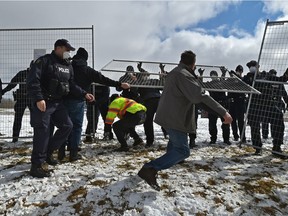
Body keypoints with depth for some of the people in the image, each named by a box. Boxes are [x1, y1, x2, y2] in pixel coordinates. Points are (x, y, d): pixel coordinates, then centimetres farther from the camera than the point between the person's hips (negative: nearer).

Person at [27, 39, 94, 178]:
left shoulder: (68, 66, 14)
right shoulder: (44, 61, -9)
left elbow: (71, 85, 18)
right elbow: (32, 81, -17)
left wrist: (84, 94, 7)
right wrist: (38, 99, -26)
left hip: (58, 103, 8)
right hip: (43, 103, -8)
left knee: (67, 125, 5)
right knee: (43, 132, -7)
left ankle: (48, 152, 20)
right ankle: (36, 166, 4)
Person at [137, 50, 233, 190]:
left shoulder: (175, 72, 13)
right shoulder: (184, 75, -19)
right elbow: (199, 97, -32)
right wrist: (223, 112, -34)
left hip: (167, 115, 10)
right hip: (174, 118, -10)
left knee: (175, 139, 33)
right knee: (182, 150, -8)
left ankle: (170, 159, 54)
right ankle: (150, 169, -19)